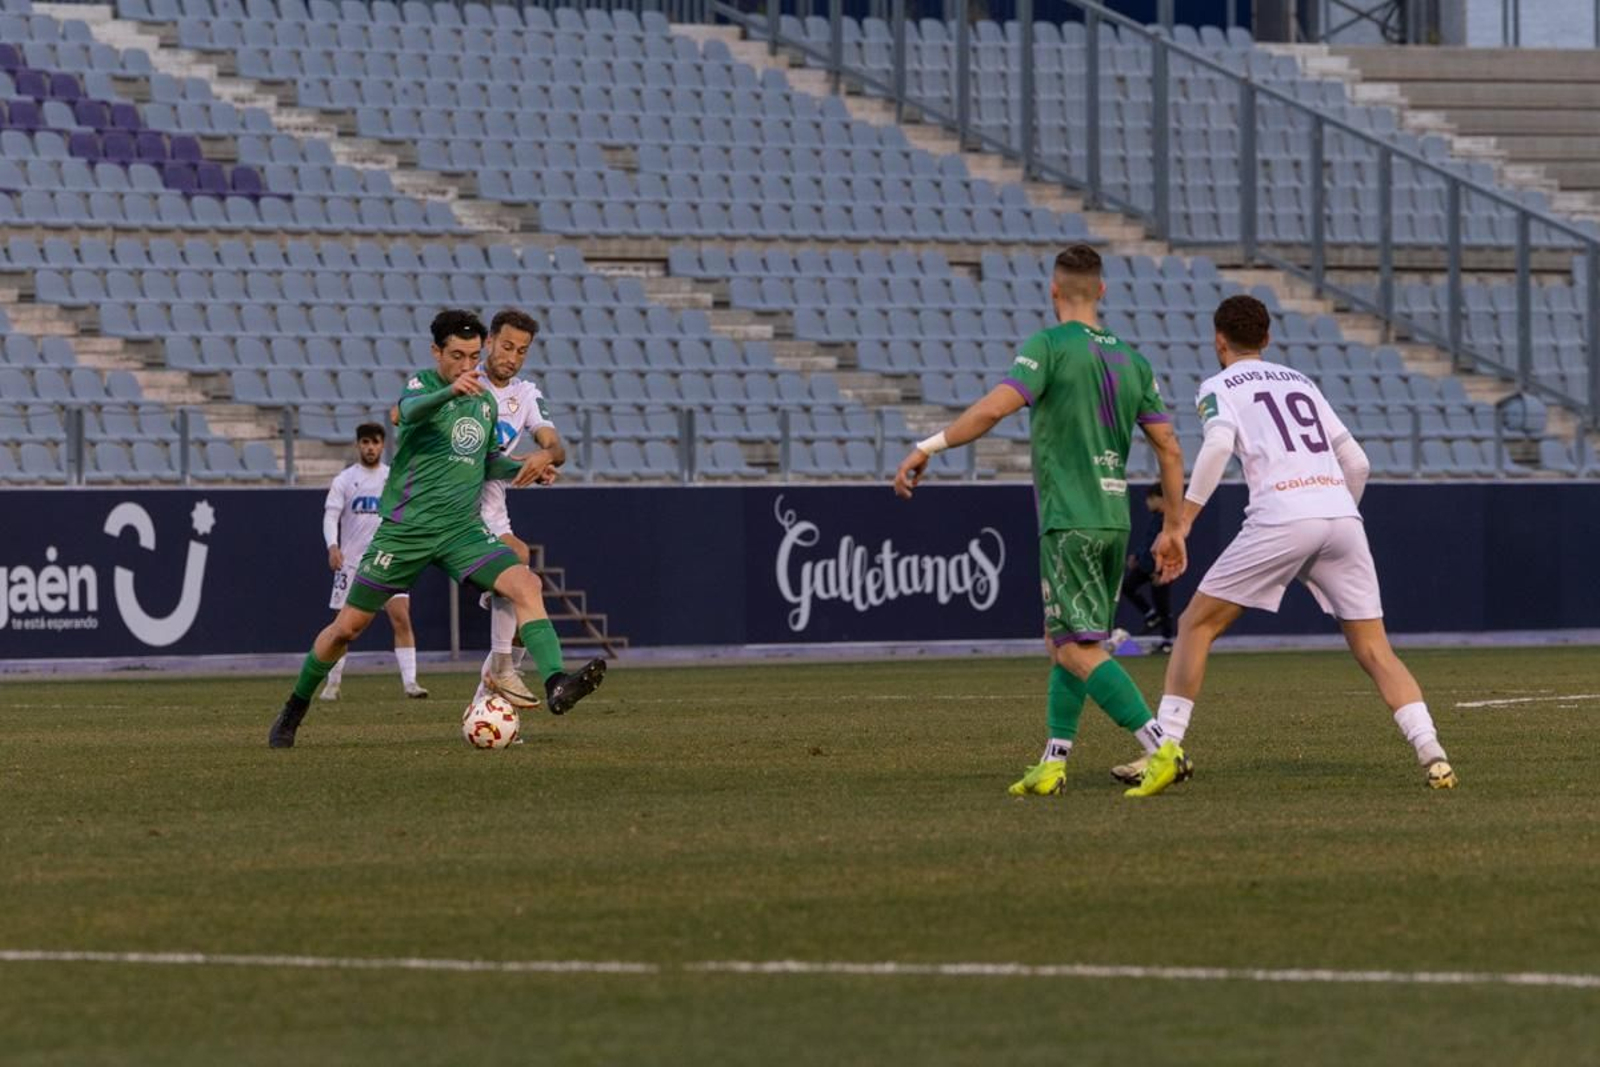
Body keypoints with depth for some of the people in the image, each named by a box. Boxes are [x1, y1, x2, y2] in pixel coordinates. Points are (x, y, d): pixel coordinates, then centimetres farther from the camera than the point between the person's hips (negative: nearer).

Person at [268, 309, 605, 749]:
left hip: (462, 530, 4)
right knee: (347, 626, 4)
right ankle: (296, 707, 25)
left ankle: (557, 684, -30)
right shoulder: (422, 385, -8)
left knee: (525, 585, -21)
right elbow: (411, 410, -34)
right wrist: (451, 391, -55)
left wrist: (525, 466, 3)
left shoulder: (486, 401, 10)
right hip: (405, 528, -4)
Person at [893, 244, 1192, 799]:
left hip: (1070, 520, -7)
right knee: (1065, 644, 17)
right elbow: (1169, 448, 10)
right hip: (1114, 519, 7)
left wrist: (927, 448, -15)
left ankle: (1163, 751, -21)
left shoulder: (1050, 346, -8)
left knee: (1078, 649, -9)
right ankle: (1053, 764, 14)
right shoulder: (1131, 359, 12)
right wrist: (1173, 530, 16)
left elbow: (994, 407, -21)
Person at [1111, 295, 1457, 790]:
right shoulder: (1301, 383, 27)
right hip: (1342, 516, 4)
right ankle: (1432, 754, -12)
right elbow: (1357, 462, 26)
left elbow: (1218, 443, -10)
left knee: (1197, 624, 9)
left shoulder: (1220, 386, 12)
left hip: (1281, 518, -4)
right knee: (1374, 650, 5)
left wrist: (1185, 516, -10)